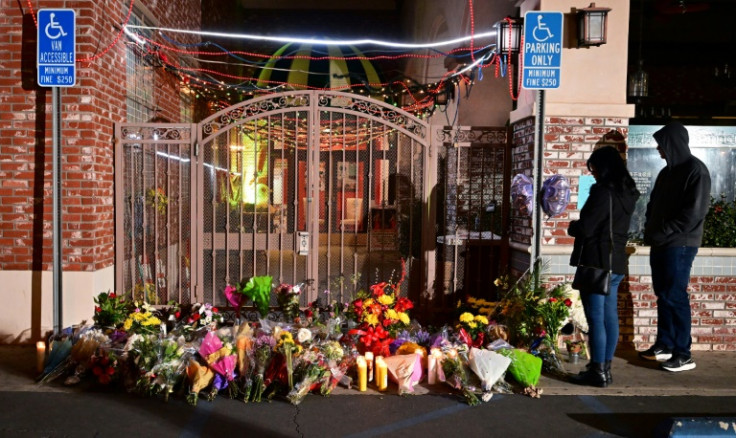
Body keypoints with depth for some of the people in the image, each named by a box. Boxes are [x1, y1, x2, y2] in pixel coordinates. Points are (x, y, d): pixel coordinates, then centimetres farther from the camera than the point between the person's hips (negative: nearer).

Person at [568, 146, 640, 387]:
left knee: (596, 319, -3)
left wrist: (572, 226, 3)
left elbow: (585, 228, -18)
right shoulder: (627, 194, 12)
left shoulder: (603, 192, -17)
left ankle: (597, 372, 4)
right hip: (616, 263, 9)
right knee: (610, 317, 13)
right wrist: (579, 225, 15)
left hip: (596, 263, -9)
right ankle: (605, 368, 22)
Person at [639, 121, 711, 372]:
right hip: (660, 244, 8)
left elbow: (695, 211, -17)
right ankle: (664, 345, 20)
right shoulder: (667, 172, 17)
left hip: (680, 245, -8)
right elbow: (654, 205, 20)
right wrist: (651, 231, 4)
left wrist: (664, 232, -15)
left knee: (675, 297, -7)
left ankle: (683, 354, 0)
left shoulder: (695, 170, -9)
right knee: (663, 296, 11)